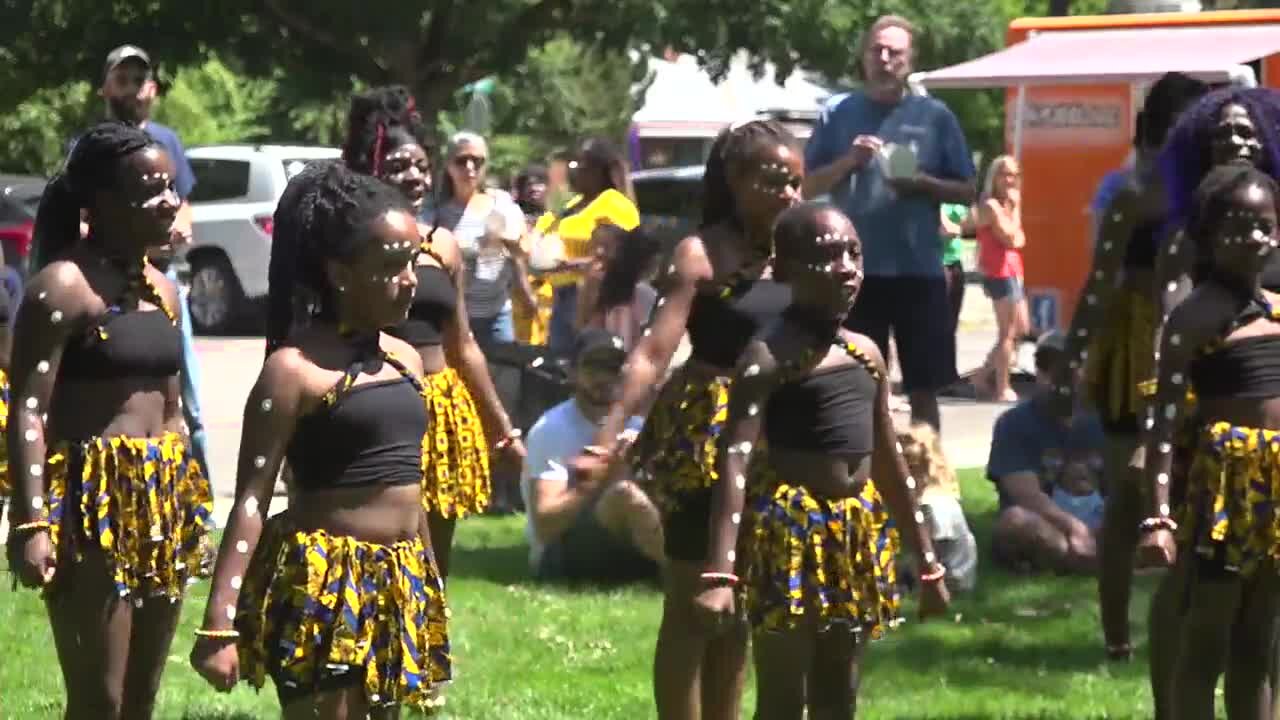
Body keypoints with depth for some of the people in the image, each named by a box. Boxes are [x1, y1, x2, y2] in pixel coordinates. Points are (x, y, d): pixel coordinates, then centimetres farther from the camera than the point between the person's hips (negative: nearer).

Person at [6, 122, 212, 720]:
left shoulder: (161, 289, 13)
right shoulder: (62, 285, -10)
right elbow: (29, 410, -16)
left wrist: (191, 501, 19)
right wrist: (32, 522, -24)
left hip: (162, 499, 8)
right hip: (91, 499, -8)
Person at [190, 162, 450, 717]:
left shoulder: (405, 360, 11)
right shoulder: (296, 368, -12)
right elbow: (251, 500, -16)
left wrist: (429, 592, 23)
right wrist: (219, 625, -23)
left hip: (397, 587, 8)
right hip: (321, 585, -8)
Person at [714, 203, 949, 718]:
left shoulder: (867, 354, 10)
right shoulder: (770, 356, -12)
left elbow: (889, 462, 19)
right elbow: (735, 461, -21)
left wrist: (927, 562, 21)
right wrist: (719, 573, -32)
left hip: (857, 534, 7)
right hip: (791, 530, -7)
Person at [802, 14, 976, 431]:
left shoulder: (935, 116, 5)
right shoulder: (837, 114, 5)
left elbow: (967, 192, 6)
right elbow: (809, 188, 5)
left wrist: (922, 183, -12)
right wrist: (848, 162, -12)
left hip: (919, 270, 0)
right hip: (856, 270, 0)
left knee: (923, 389, 3)